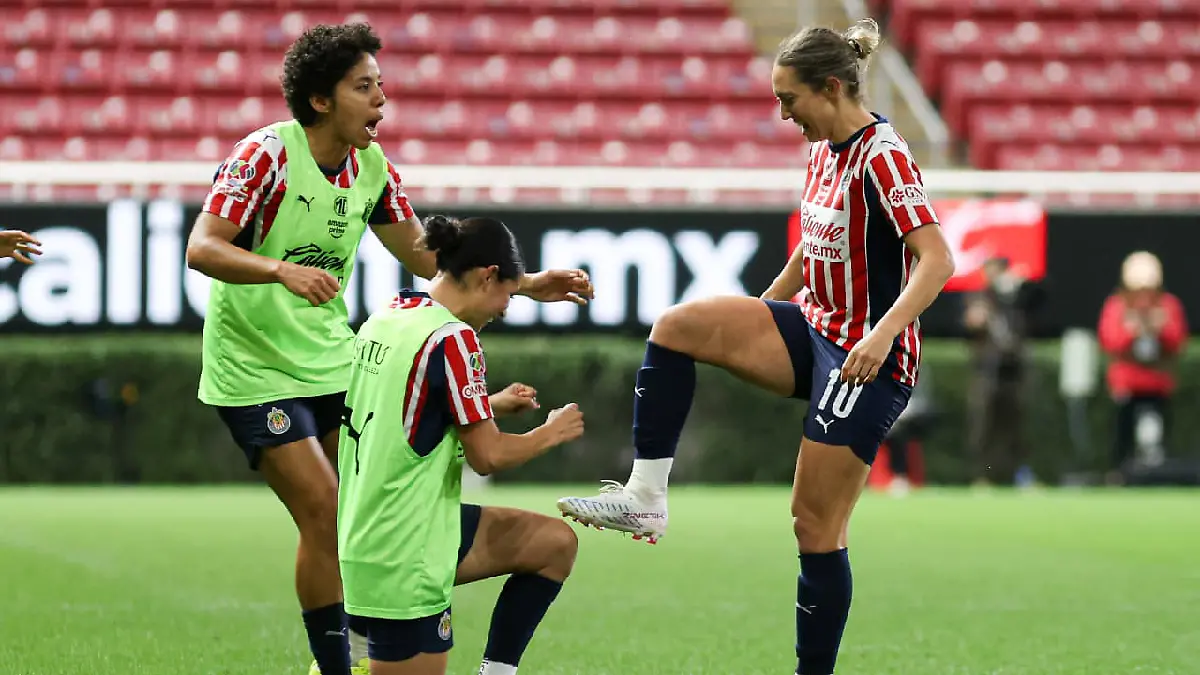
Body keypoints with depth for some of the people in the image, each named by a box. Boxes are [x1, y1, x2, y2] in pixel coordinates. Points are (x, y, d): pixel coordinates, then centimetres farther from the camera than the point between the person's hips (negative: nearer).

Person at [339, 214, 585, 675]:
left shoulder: (386, 319, 8)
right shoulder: (453, 337, -17)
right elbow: (487, 456, -17)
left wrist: (490, 406, 20)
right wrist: (552, 432, 1)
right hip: (403, 556, -9)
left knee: (556, 543, 15)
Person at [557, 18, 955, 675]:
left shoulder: (881, 157, -18)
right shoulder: (823, 150, 9)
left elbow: (937, 259, -27)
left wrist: (882, 333, -39)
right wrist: (757, 316, 27)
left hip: (867, 358, -8)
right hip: (814, 327, 9)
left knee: (815, 523, -6)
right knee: (678, 325, -9)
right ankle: (645, 497, -9)